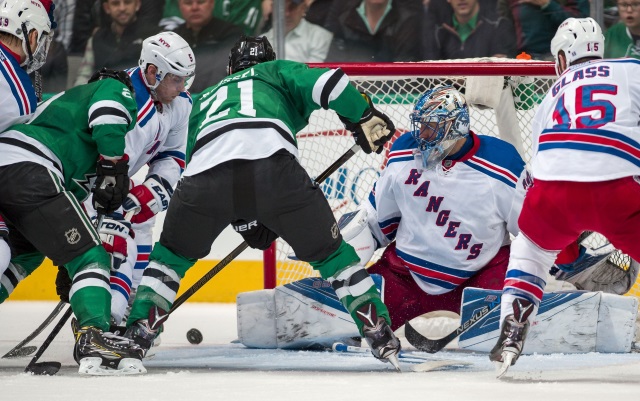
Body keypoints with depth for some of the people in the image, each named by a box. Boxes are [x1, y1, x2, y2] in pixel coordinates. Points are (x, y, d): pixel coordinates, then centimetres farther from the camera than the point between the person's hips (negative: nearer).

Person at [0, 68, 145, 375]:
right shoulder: (117, 89, 14)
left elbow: (75, 189, 38)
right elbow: (107, 114, -13)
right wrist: (114, 166, -8)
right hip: (28, 172, -9)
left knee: (26, 255, 31)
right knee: (90, 257, -9)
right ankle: (93, 340, -26)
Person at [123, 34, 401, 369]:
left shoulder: (204, 99, 44)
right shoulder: (277, 72, 34)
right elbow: (328, 82, 13)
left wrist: (245, 218, 41)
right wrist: (366, 119, 20)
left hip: (207, 169, 2)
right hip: (272, 163, -2)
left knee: (173, 252, 29)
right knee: (328, 250, 18)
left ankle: (137, 331, 18)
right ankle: (380, 334, 12)